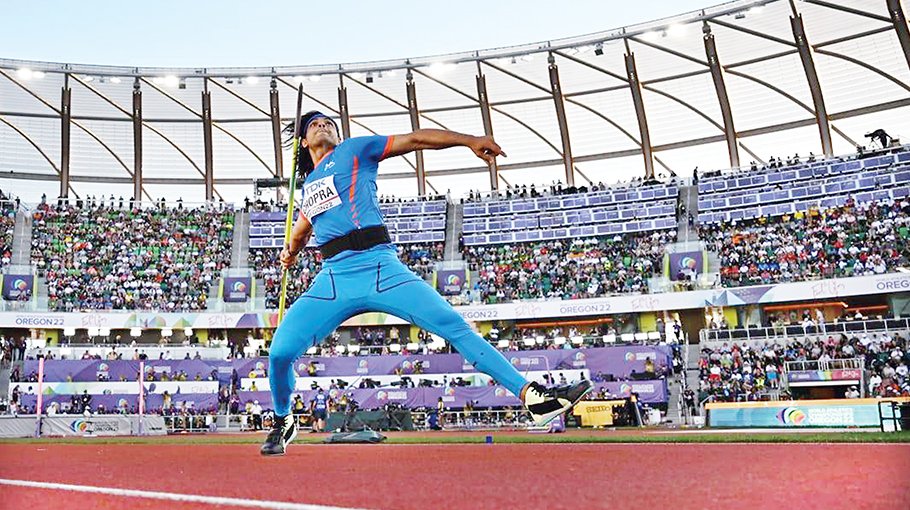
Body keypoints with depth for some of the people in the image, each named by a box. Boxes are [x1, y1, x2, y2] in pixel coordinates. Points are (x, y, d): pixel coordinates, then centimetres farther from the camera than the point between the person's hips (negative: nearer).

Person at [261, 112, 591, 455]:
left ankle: (531, 396, -14)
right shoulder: (308, 185, 28)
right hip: (333, 278, 4)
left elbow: (414, 139, 5)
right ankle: (283, 423, 19)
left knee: (455, 326, -15)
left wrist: (469, 140, -5)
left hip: (381, 269, -3)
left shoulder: (354, 149, 15)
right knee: (280, 352, -10)